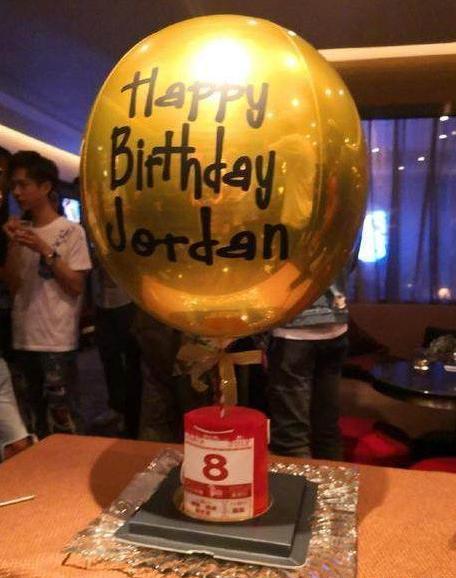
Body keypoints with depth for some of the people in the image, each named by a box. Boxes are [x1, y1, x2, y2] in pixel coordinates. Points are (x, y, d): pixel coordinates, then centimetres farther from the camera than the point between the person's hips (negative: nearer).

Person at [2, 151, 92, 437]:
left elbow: (76, 286, -9)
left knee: (64, 420, -5)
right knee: (39, 417, 16)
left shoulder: (71, 231, -5)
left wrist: (45, 250, -16)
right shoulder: (23, 232, 12)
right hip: (26, 337, 6)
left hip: (57, 340, -6)